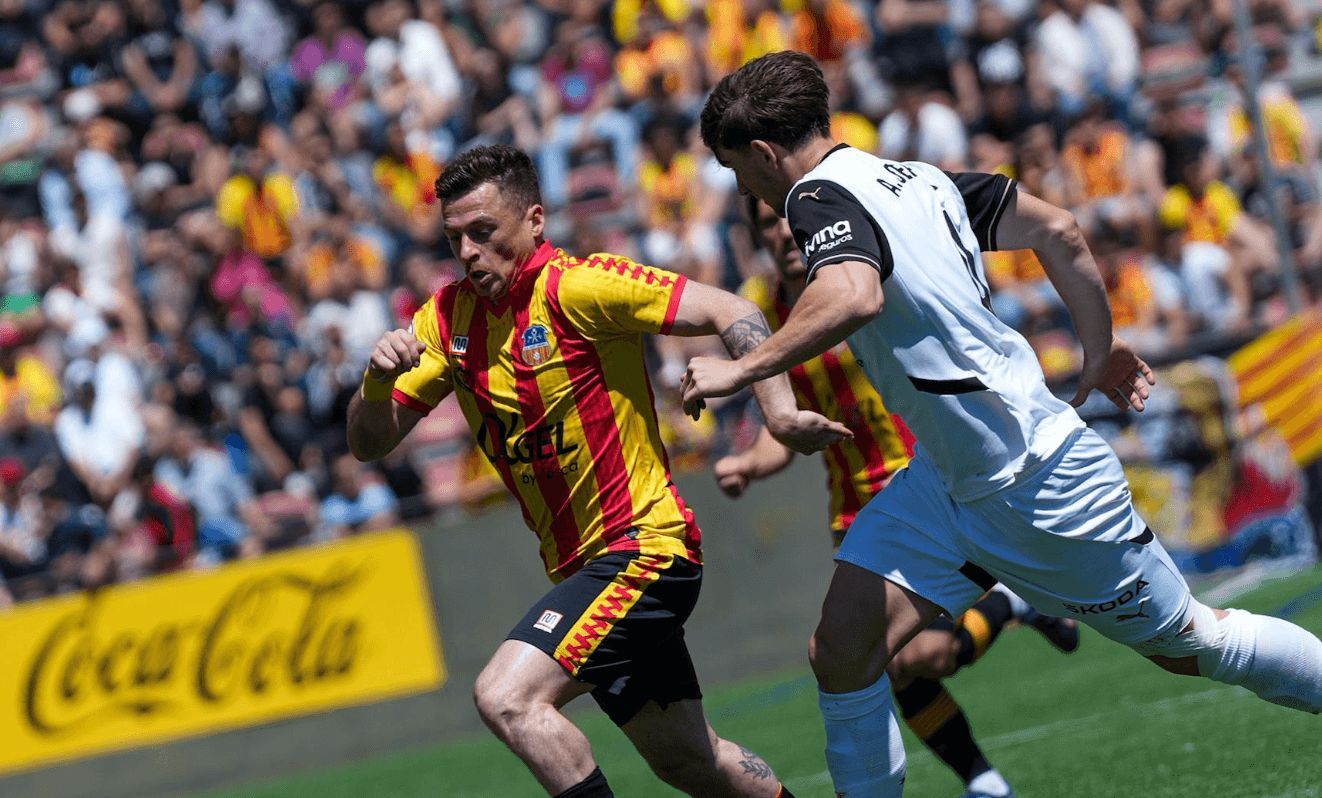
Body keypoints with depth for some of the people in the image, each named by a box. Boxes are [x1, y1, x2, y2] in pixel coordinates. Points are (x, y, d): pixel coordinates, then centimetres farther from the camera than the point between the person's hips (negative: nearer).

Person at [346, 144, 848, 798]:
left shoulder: (576, 288, -15)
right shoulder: (447, 319, 5)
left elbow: (730, 312, -18)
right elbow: (369, 444, 5)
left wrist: (779, 412, -30)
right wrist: (377, 381, -16)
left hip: (643, 545, -8)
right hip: (578, 568, 8)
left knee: (506, 698, -24)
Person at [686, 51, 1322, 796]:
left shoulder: (822, 198, -20)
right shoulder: (916, 177, 6)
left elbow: (855, 295, -42)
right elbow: (1057, 230, 10)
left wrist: (742, 369, -33)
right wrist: (1100, 349, 20)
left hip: (1039, 481, -9)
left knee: (1189, 642, 9)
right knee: (841, 652, -3)